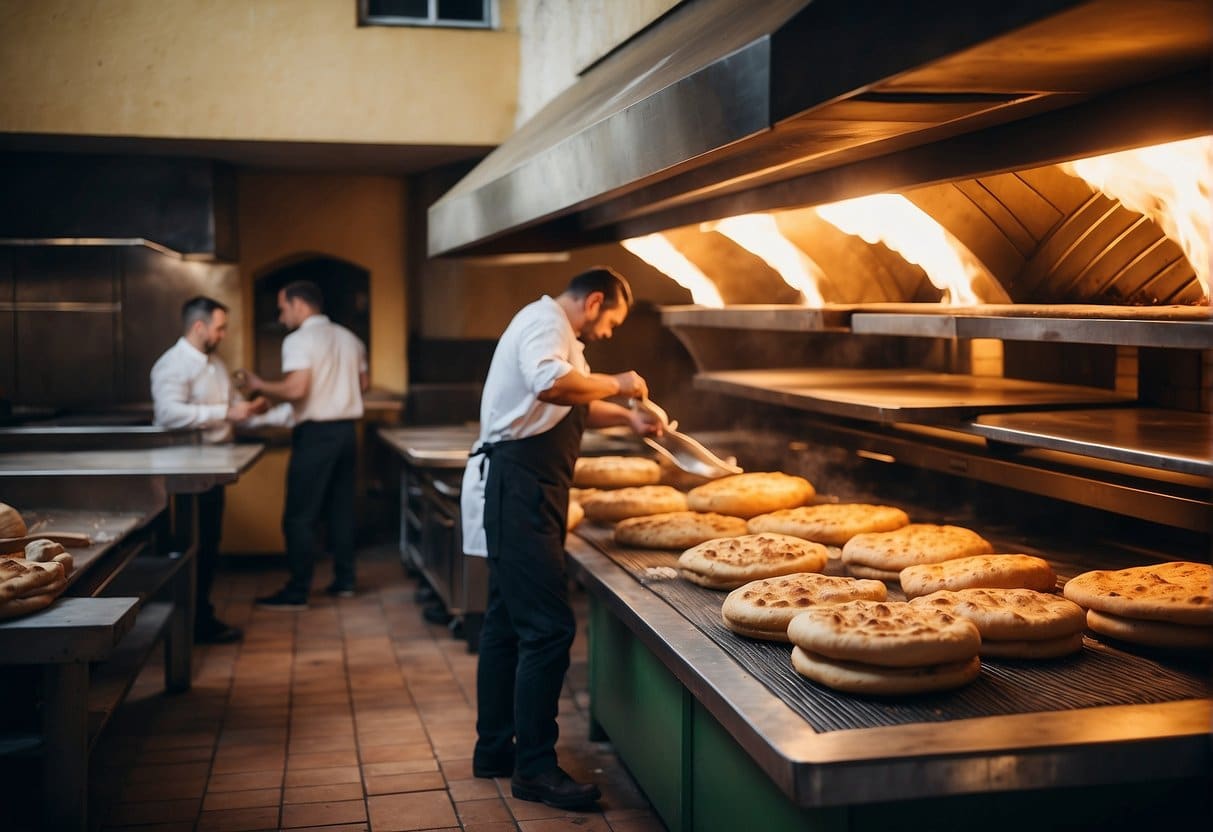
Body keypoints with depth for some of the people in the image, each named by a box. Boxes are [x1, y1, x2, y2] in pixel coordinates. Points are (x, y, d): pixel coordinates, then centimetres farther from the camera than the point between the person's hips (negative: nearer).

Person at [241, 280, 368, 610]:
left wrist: (260, 385, -7)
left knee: (300, 516, -3)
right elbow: (362, 384, 17)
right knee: (341, 508, 15)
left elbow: (296, 389, -21)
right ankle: (344, 580, 20)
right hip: (346, 430, 8)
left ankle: (297, 592, -1)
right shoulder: (349, 339, 11)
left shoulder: (299, 341, -12)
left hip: (315, 433, -8)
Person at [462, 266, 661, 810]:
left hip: (520, 491, 12)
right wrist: (616, 384, -20)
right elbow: (549, 383, -34)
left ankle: (494, 749, 26)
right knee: (548, 627, -12)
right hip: (519, 487, -12)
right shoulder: (546, 322, -12)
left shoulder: (554, 329, 23)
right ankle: (534, 768, -6)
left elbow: (573, 407, 35)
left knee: (507, 620, 16)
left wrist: (625, 416, 20)